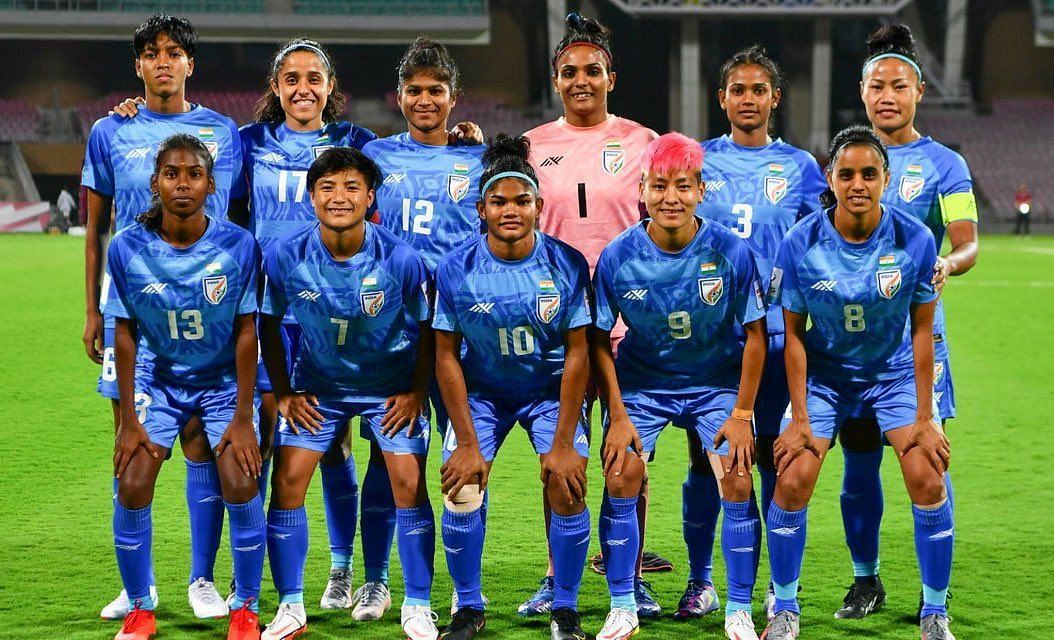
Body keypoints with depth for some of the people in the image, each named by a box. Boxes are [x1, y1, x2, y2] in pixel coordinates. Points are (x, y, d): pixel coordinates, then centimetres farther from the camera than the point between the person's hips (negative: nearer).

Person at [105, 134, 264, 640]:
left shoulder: (238, 246, -18)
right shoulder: (127, 248, -14)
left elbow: (246, 333, -11)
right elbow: (125, 334, -6)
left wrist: (243, 418, -12)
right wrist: (129, 420, -7)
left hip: (224, 381, -1)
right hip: (159, 379, 1)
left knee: (241, 486, -17)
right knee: (131, 487, -12)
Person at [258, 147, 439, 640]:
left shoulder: (401, 260, -22)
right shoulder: (285, 257, -18)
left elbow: (425, 328, -6)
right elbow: (270, 323, -2)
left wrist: (416, 393, -6)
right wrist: (283, 393, -2)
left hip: (391, 387, -1)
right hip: (316, 386, 1)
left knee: (409, 484, -9)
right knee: (287, 483, -7)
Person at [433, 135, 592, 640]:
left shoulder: (567, 264, -16)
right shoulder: (456, 270, -15)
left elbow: (577, 354, -12)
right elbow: (447, 356, -9)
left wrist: (563, 444, -15)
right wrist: (467, 443, -13)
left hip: (550, 390, 0)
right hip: (481, 393, 1)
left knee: (567, 488, -17)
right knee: (461, 493, -15)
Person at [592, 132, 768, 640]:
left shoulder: (732, 252, -19)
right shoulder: (618, 257, -17)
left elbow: (754, 334, -9)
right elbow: (600, 340, -6)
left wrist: (741, 414, -9)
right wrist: (617, 415, -9)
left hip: (717, 383, -1)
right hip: (642, 383, 1)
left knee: (737, 480, -13)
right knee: (622, 474, -13)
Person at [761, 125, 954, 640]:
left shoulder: (915, 239, -16)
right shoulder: (801, 244, -17)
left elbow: (922, 330, -8)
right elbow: (793, 333, -8)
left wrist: (924, 418, -8)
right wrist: (800, 417, -10)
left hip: (894, 373, 0)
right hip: (824, 374, 0)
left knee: (927, 478, -14)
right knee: (792, 480, -14)